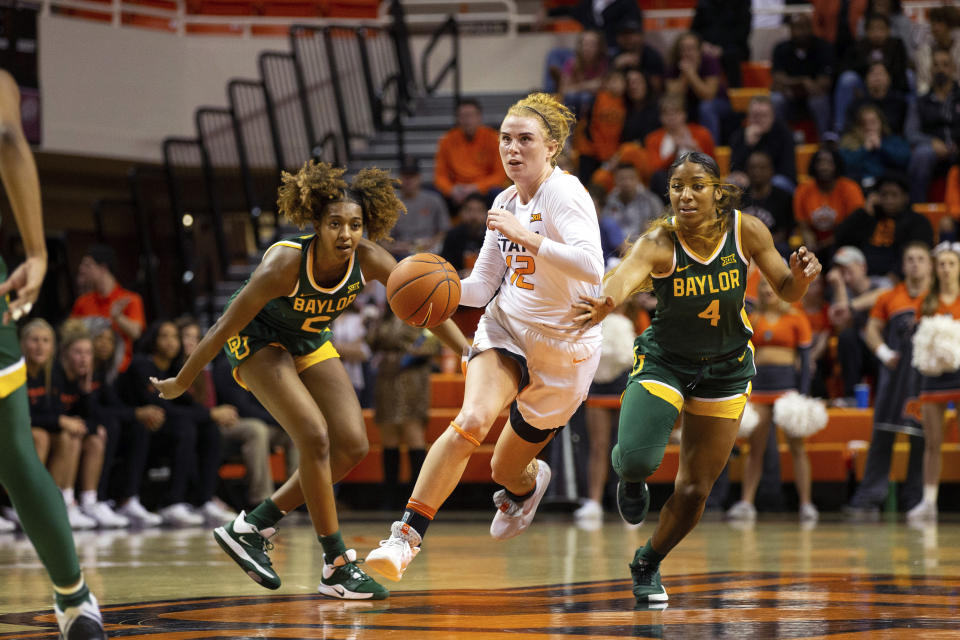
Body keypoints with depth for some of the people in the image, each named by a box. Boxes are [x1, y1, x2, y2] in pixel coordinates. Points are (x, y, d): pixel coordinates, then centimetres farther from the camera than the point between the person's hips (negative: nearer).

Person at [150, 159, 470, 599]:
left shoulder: (368, 259, -23)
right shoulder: (285, 263, -35)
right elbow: (226, 326, -26)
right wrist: (180, 383, -17)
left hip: (309, 343, 7)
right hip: (257, 341, -6)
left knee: (352, 446, -1)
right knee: (315, 437, -22)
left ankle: (252, 527, 10)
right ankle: (337, 567, -13)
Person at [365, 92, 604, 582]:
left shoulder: (564, 193, -17)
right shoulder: (505, 203, 4)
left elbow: (591, 267, -33)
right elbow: (483, 285, 12)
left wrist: (526, 236, -37)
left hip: (565, 347, -4)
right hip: (506, 327, 4)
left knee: (506, 470, 13)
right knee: (471, 421, -28)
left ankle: (527, 485, 53)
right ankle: (405, 536, -29)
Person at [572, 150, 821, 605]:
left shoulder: (746, 231, -15)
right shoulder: (659, 242, -25)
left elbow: (787, 292, -4)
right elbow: (625, 276, -46)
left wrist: (801, 276, -29)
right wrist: (605, 303, -69)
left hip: (726, 369, 3)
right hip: (664, 360, -2)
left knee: (694, 490, 5)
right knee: (638, 460, -26)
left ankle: (647, 564, 33)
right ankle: (631, 478, 15)